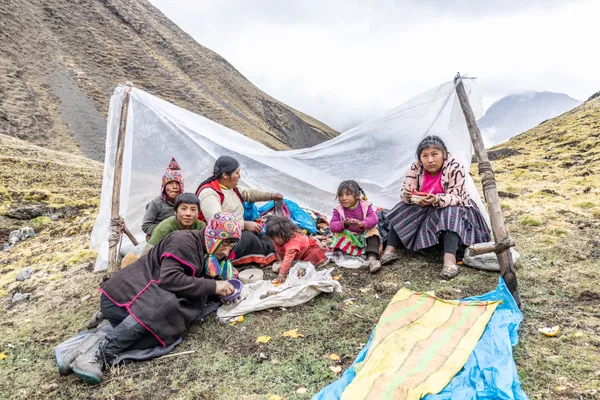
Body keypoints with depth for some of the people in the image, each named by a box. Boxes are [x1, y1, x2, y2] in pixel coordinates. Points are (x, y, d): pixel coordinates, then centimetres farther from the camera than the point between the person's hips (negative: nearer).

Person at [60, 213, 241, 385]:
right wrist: (212, 286, -20)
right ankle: (100, 349, -26)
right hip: (126, 291, -8)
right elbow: (168, 279, -24)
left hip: (149, 298, 8)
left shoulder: (206, 254, 16)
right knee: (166, 306, -37)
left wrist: (222, 288, 2)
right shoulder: (184, 240, -13)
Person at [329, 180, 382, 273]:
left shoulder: (365, 206, -7)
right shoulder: (338, 210, -7)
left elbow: (373, 219, -22)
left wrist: (362, 224, -43)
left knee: (373, 231, -27)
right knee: (338, 236, -25)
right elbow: (332, 226, -17)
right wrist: (344, 224, -38)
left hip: (364, 235, 0)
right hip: (348, 237, 0)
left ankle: (372, 258, -40)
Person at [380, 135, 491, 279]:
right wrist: (408, 195, -37)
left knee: (450, 216, -35)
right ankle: (389, 251, -23)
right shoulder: (416, 167, -13)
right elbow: (406, 191, -12)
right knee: (402, 210, -19)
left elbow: (455, 198, -26)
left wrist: (437, 200, -46)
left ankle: (450, 260, -46)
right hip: (423, 209, 4)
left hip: (452, 209, -3)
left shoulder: (455, 168, -24)